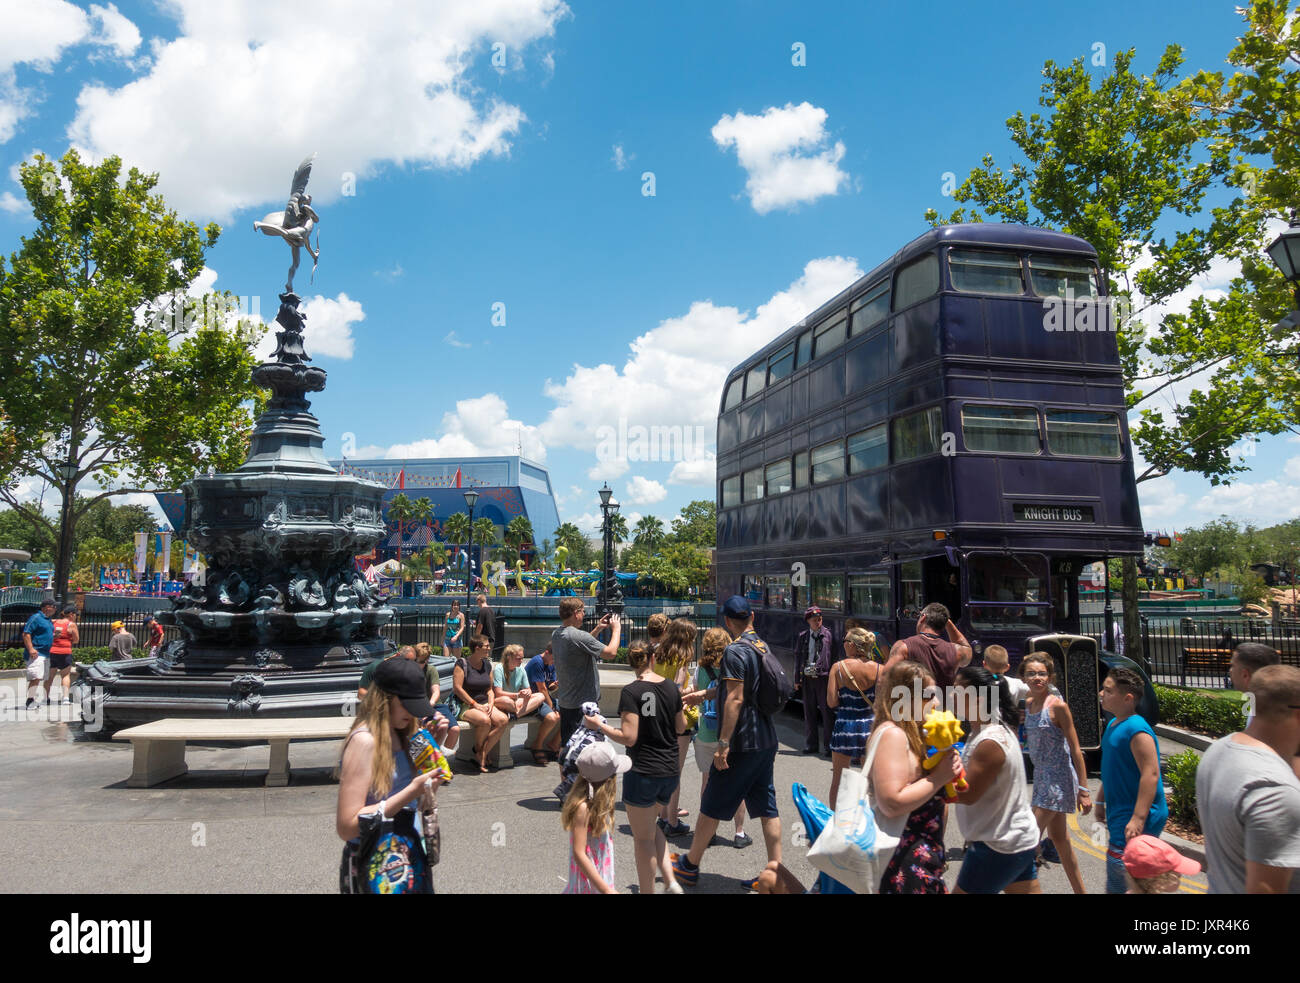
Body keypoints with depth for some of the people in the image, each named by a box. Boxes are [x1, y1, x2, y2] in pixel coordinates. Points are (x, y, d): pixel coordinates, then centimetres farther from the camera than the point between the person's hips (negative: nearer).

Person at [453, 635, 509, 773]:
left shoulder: (487, 664, 14)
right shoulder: (462, 664, -5)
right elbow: (457, 688, -12)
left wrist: (490, 704, -3)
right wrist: (476, 705, -15)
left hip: (483, 704, 6)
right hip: (465, 706, -6)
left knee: (503, 720, -22)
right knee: (485, 720, -35)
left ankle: (482, 755, -14)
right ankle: (478, 750, -6)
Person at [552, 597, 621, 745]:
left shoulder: (556, 634, 5)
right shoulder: (579, 636, -24)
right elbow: (611, 652, -21)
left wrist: (597, 629, 16)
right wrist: (616, 629, -7)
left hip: (564, 700, 9)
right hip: (583, 702, -9)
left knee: (566, 742, 18)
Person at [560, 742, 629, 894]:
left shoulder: (597, 802, -1)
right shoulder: (583, 807, -26)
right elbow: (578, 853, -26)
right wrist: (606, 889, -26)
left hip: (602, 873, 8)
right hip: (589, 882, -8)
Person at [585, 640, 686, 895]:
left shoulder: (631, 691, -15)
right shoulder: (672, 687, 2)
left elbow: (629, 738, -20)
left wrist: (599, 726, -8)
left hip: (643, 772, -6)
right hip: (670, 771, 6)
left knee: (644, 837, 9)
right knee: (651, 825, 26)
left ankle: (648, 891, 19)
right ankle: (670, 881, 16)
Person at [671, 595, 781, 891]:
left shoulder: (735, 651, -17)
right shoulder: (764, 647, 9)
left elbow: (735, 699, -23)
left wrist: (723, 743, -22)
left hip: (741, 743, -8)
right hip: (766, 741, 8)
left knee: (712, 805, 6)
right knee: (766, 807, 11)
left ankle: (689, 866, 19)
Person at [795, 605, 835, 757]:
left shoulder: (827, 634, -2)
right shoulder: (803, 636, 9)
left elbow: (828, 657, -7)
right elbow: (798, 657, 12)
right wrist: (797, 679, 10)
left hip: (823, 678, -4)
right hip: (807, 678, 4)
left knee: (826, 712, -1)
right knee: (809, 712, 12)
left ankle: (828, 746, 7)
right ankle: (811, 744, 23)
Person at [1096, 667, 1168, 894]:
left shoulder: (1136, 729, -20)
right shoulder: (1113, 725, 11)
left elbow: (1151, 774, -26)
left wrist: (1138, 819, -29)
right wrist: (1101, 801, 25)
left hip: (1134, 819, -10)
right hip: (1119, 815, 10)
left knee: (1117, 886, -8)